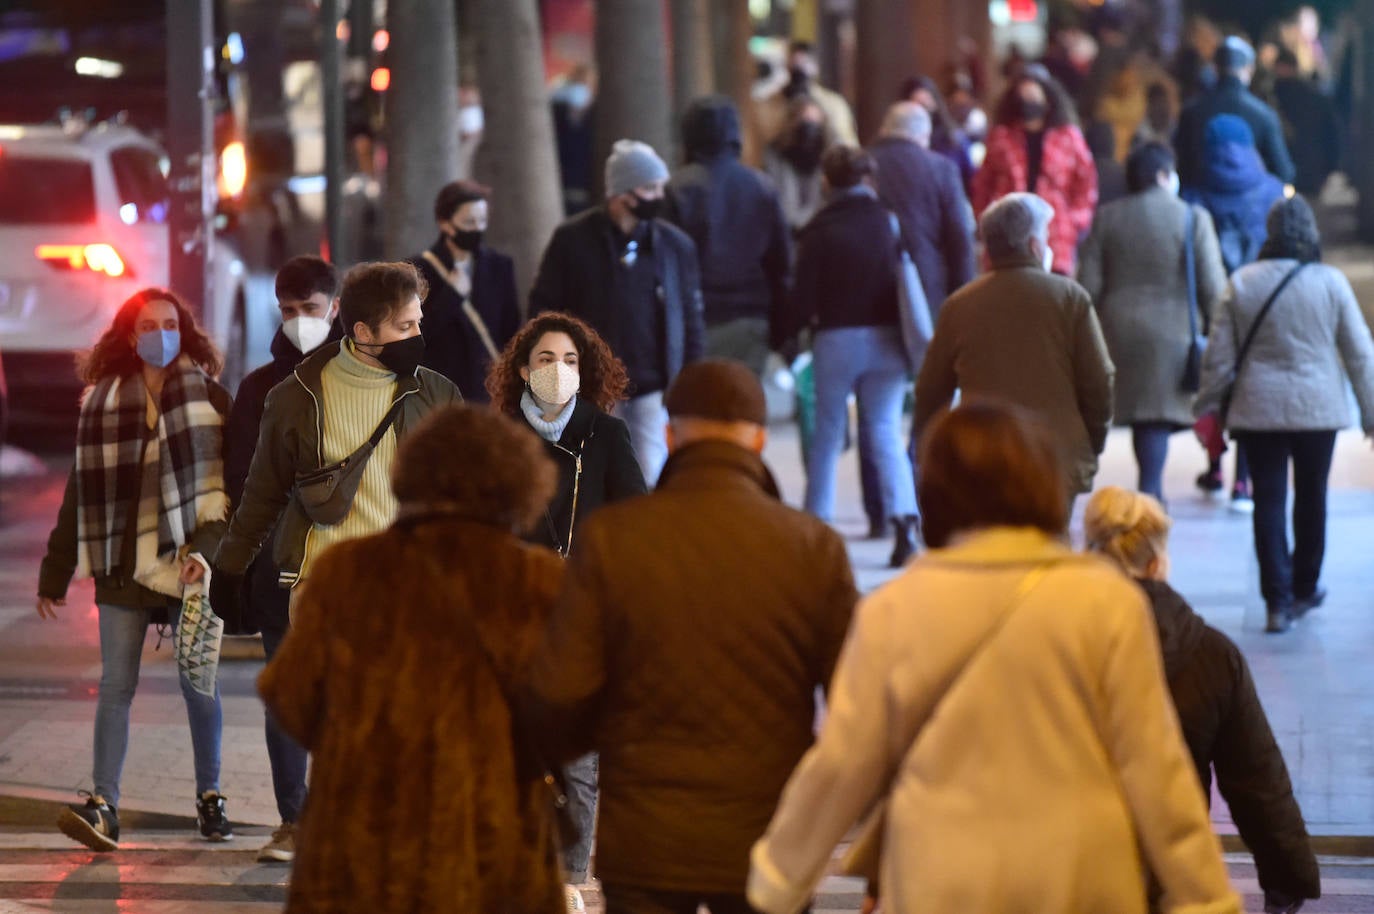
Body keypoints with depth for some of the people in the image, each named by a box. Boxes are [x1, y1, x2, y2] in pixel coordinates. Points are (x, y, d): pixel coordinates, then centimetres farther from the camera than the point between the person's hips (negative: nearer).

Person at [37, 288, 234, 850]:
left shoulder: (209, 400, 1)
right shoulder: (102, 403, 7)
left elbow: (224, 487, -4)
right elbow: (80, 493, 11)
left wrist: (207, 548, -20)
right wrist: (55, 575, 11)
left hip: (186, 565, -1)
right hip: (122, 566, 1)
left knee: (199, 684, 5)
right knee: (115, 686, -4)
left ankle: (209, 798, 19)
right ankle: (103, 805, -8)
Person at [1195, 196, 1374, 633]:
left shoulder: (1242, 284, -3)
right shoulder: (1331, 282, -5)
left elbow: (1218, 356, -1)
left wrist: (1206, 405, 11)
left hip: (1258, 409, 0)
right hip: (1318, 408, 0)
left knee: (1269, 501, 2)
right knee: (1311, 498, 16)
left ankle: (1279, 600, -5)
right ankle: (1304, 589, 29)